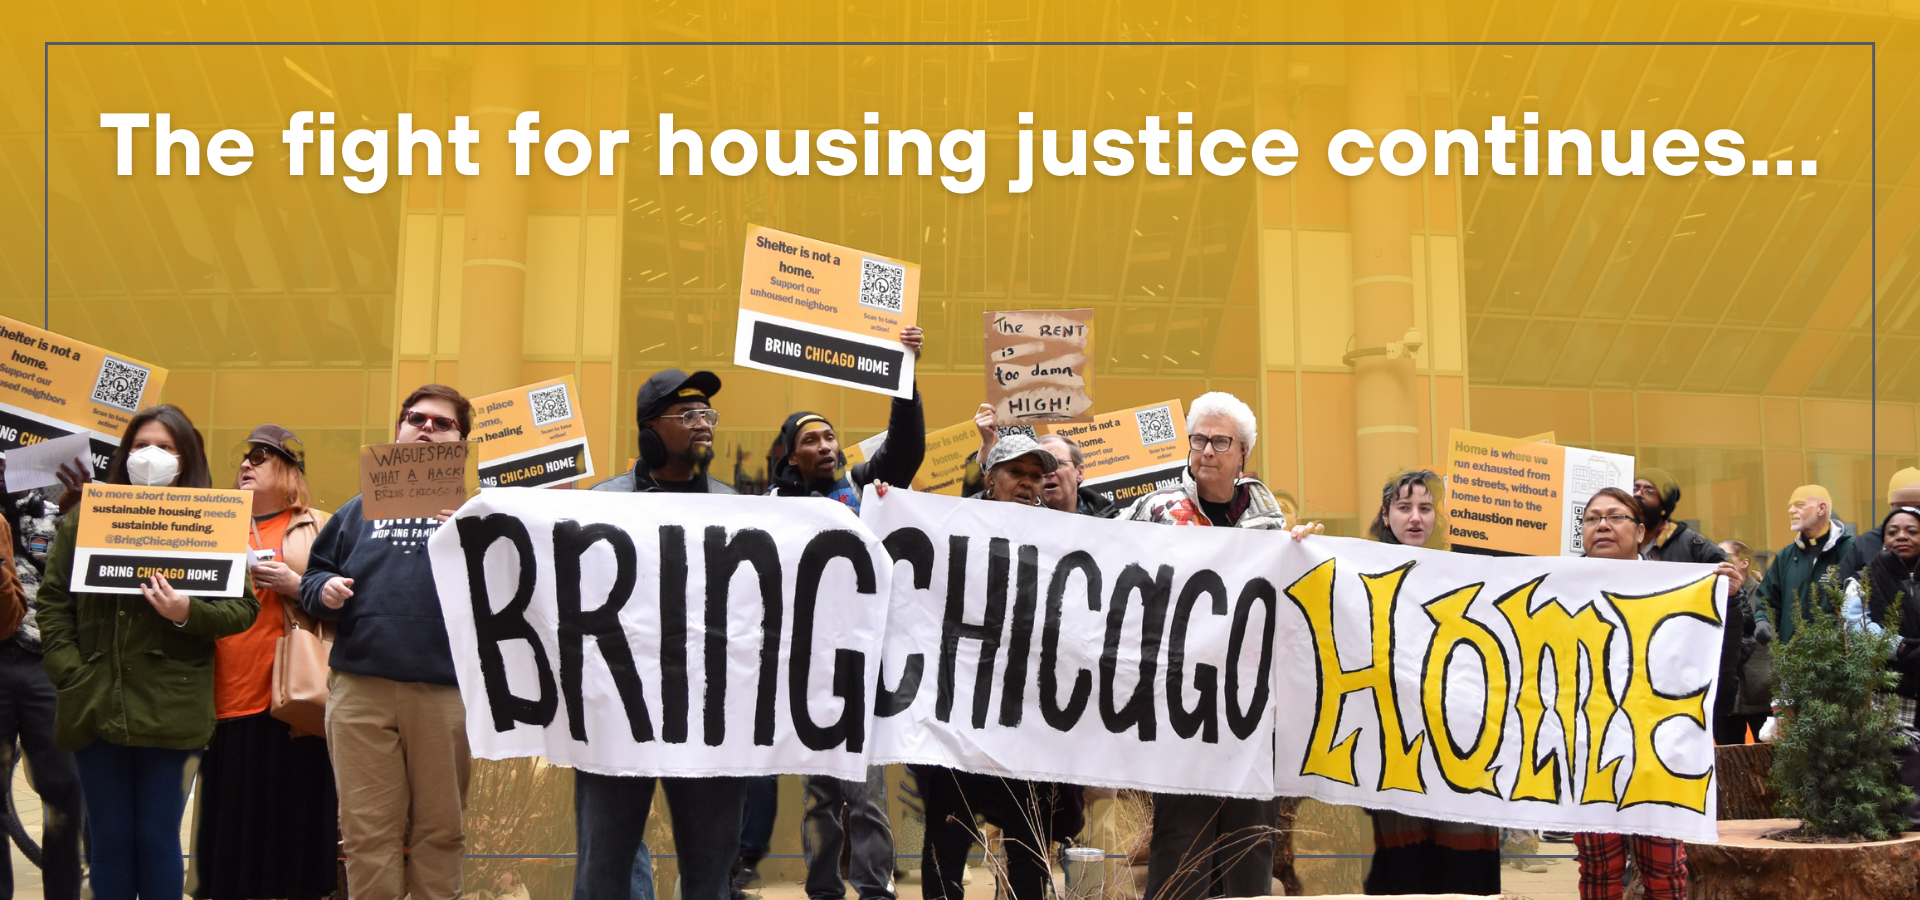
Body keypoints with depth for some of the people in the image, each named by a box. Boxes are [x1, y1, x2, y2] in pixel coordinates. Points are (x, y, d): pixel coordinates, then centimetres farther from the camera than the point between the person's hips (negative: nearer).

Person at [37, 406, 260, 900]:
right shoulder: (85, 519, 10)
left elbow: (243, 607, -1)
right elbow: (53, 599, 9)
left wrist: (188, 613, -19)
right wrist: (69, 669, -2)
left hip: (167, 708, -2)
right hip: (96, 706, 2)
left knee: (157, 837, 1)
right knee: (108, 839, 7)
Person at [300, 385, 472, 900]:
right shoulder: (362, 510, 18)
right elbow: (313, 573, 21)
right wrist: (324, 590, -1)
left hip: (445, 693, -2)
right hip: (360, 689, 2)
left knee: (440, 829, 4)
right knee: (368, 831, 1)